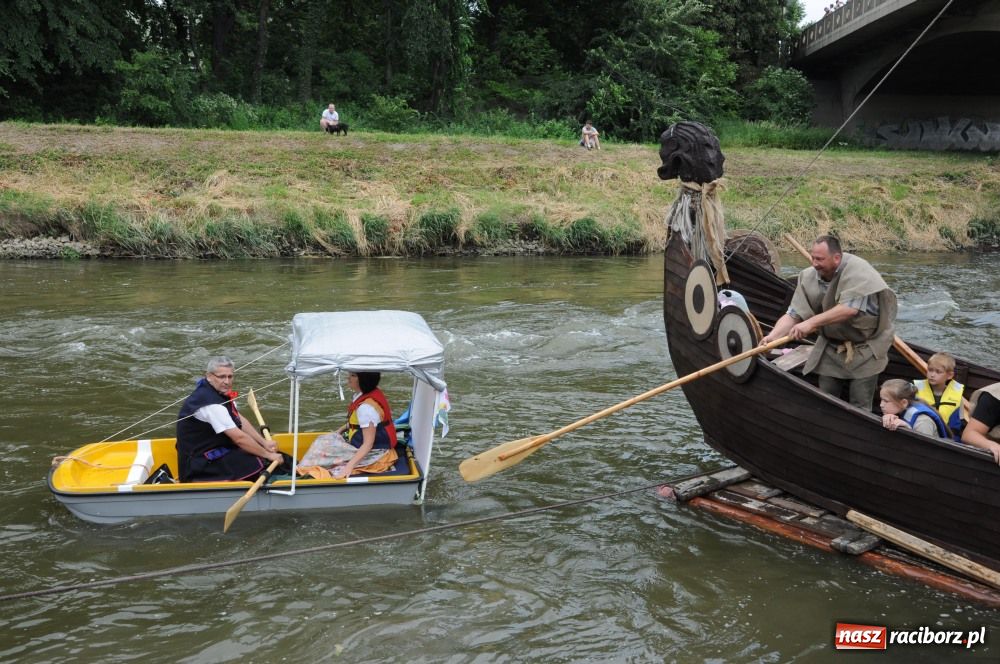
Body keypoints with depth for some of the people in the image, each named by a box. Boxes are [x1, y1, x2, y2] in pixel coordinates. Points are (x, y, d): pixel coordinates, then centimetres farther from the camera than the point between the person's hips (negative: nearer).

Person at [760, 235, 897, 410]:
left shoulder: (857, 270, -24)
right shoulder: (809, 277, -8)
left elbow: (850, 308, -34)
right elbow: (793, 314, -10)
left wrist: (812, 322, -36)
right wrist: (773, 336, -27)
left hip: (864, 348, -5)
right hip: (831, 348, 5)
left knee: (859, 407, -3)